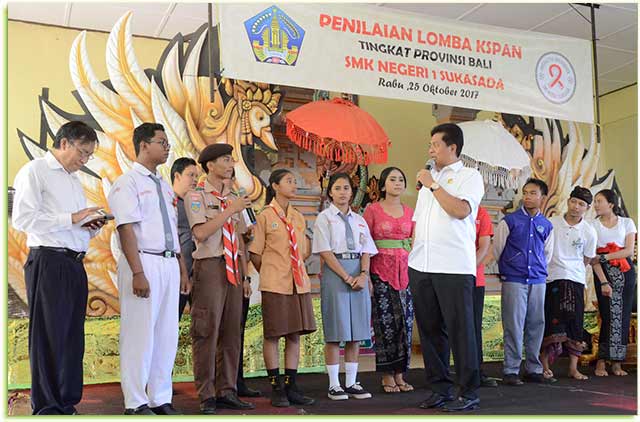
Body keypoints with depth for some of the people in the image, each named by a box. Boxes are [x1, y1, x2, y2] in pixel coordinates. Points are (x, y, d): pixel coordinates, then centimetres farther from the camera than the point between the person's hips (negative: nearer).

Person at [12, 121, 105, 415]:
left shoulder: (74, 181, 22)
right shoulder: (35, 172, -2)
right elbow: (22, 219, -14)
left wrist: (91, 227, 4)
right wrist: (72, 218, -16)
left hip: (75, 264, 8)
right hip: (49, 262, -7)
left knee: (72, 336, 9)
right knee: (49, 336, -2)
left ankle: (67, 403, 17)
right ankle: (46, 407, 6)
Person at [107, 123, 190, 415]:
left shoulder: (165, 187, 19)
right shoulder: (128, 183, -5)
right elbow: (127, 228, -13)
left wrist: (182, 270, 15)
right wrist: (138, 272, -20)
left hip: (169, 264, 8)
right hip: (144, 262, -8)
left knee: (167, 334, 9)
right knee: (140, 334, -3)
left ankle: (160, 399, 17)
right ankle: (136, 403, 6)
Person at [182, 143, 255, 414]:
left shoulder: (234, 200, 18)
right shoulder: (196, 197, -2)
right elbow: (201, 232, -17)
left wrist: (245, 275, 15)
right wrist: (230, 210, -14)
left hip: (233, 270, 6)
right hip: (210, 267, -6)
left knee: (231, 332, 7)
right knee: (207, 332, -5)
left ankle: (227, 392, 16)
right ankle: (207, 396, 3)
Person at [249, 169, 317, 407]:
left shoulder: (299, 217, 12)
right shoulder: (265, 216, -2)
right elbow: (255, 254, 0)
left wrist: (295, 269, 8)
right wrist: (269, 274, 6)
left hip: (299, 283, 5)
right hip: (274, 285, -5)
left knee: (295, 335, 7)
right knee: (272, 335, 0)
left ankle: (291, 386, 15)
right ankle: (276, 389, 9)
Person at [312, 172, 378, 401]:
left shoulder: (359, 220, 15)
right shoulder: (324, 218, 2)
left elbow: (366, 251, 9)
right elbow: (325, 252, -7)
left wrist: (363, 275, -8)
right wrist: (346, 277, -13)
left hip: (359, 274, 5)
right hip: (334, 273, -4)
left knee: (356, 332, 5)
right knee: (335, 332, -3)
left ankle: (352, 382, 13)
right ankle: (334, 384, 4)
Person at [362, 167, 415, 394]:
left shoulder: (410, 212, 12)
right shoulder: (372, 210, 0)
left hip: (405, 271, 4)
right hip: (381, 271, -4)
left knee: (405, 322, 3)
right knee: (385, 323, -1)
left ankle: (400, 375, 14)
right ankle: (387, 377, 9)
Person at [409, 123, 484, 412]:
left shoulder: (469, 176, 2)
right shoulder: (428, 177, 21)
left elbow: (461, 210, -17)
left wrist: (433, 185, -8)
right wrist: (414, 256, 14)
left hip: (454, 267, -6)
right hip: (421, 267, 7)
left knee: (459, 329, -3)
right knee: (429, 329, 9)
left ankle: (468, 392, 6)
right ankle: (439, 388, 19)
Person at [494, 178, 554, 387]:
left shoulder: (546, 225, 10)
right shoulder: (509, 221, -1)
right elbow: (497, 249, 5)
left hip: (537, 281, 4)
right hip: (513, 281, -4)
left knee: (536, 325, 9)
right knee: (514, 326, -5)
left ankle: (533, 369, 20)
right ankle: (510, 371, 3)